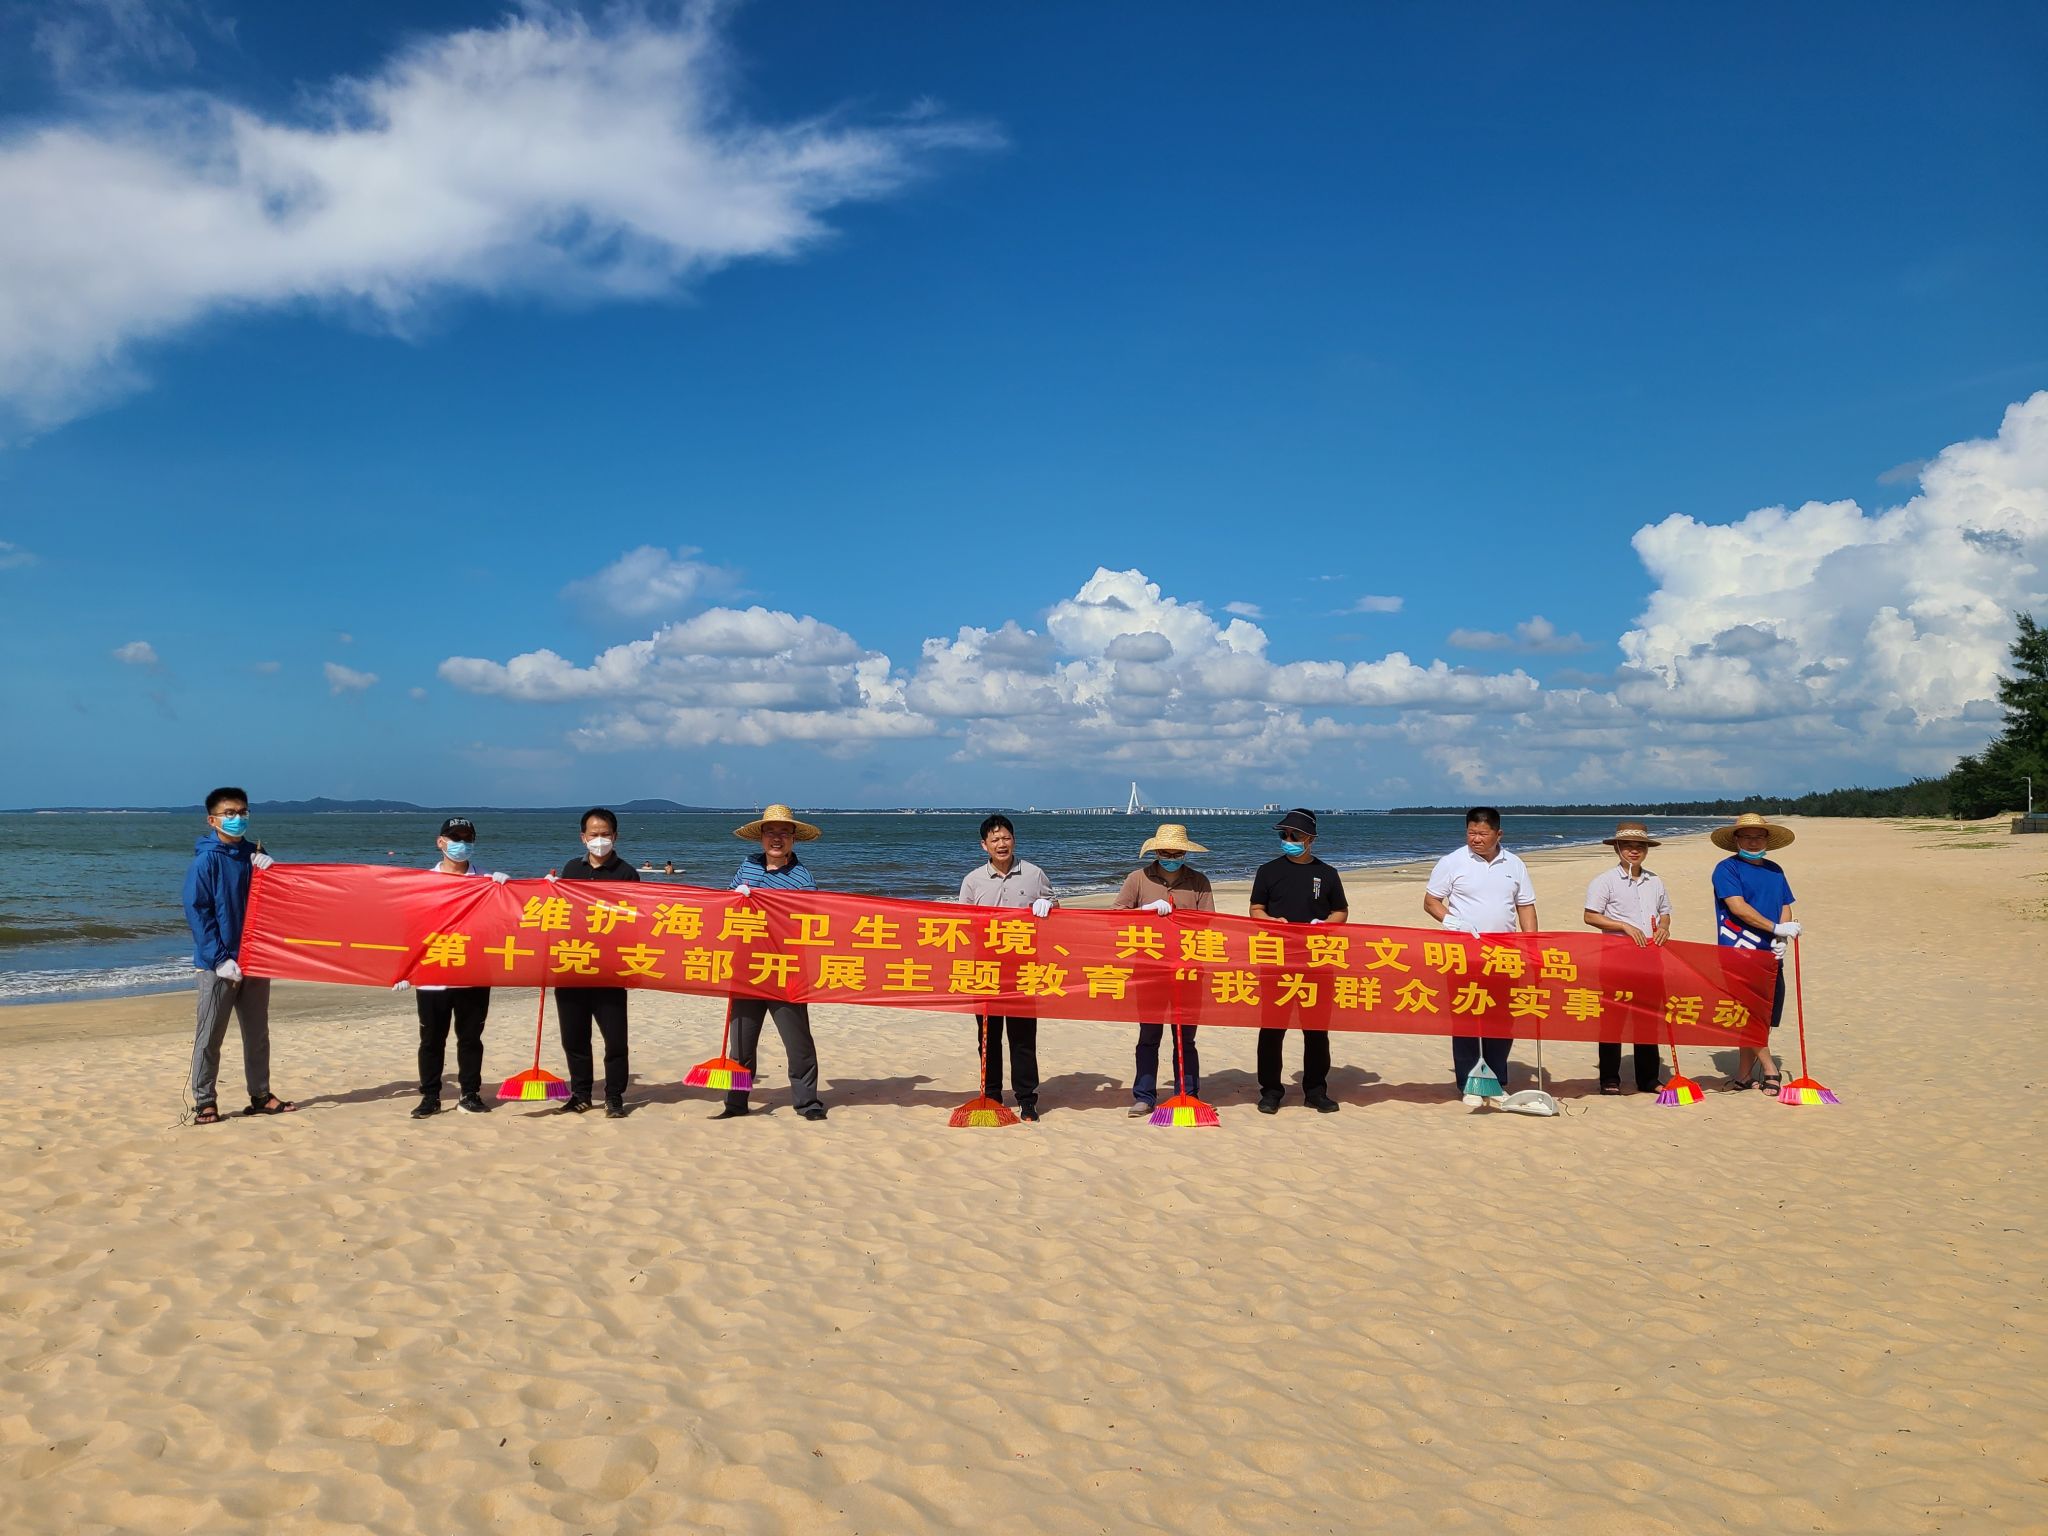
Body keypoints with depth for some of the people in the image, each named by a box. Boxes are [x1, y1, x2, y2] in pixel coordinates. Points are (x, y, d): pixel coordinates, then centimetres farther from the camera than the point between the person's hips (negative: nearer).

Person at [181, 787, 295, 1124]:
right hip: (218, 964, -6)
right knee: (210, 1036, 1)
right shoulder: (206, 860, -9)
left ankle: (260, 1096, 23)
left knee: (257, 1033, 13)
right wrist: (220, 959, -17)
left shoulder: (254, 854, 8)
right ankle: (204, 1103, 9)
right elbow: (196, 912, -12)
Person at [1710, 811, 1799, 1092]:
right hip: (1738, 953, -6)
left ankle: (1744, 1075, 16)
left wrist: (1783, 939, -4)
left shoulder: (1775, 870, 16)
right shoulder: (1727, 868, -4)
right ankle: (1770, 1071, 2)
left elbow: (1785, 908, 15)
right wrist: (1776, 928, -15)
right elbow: (1738, 907, -13)